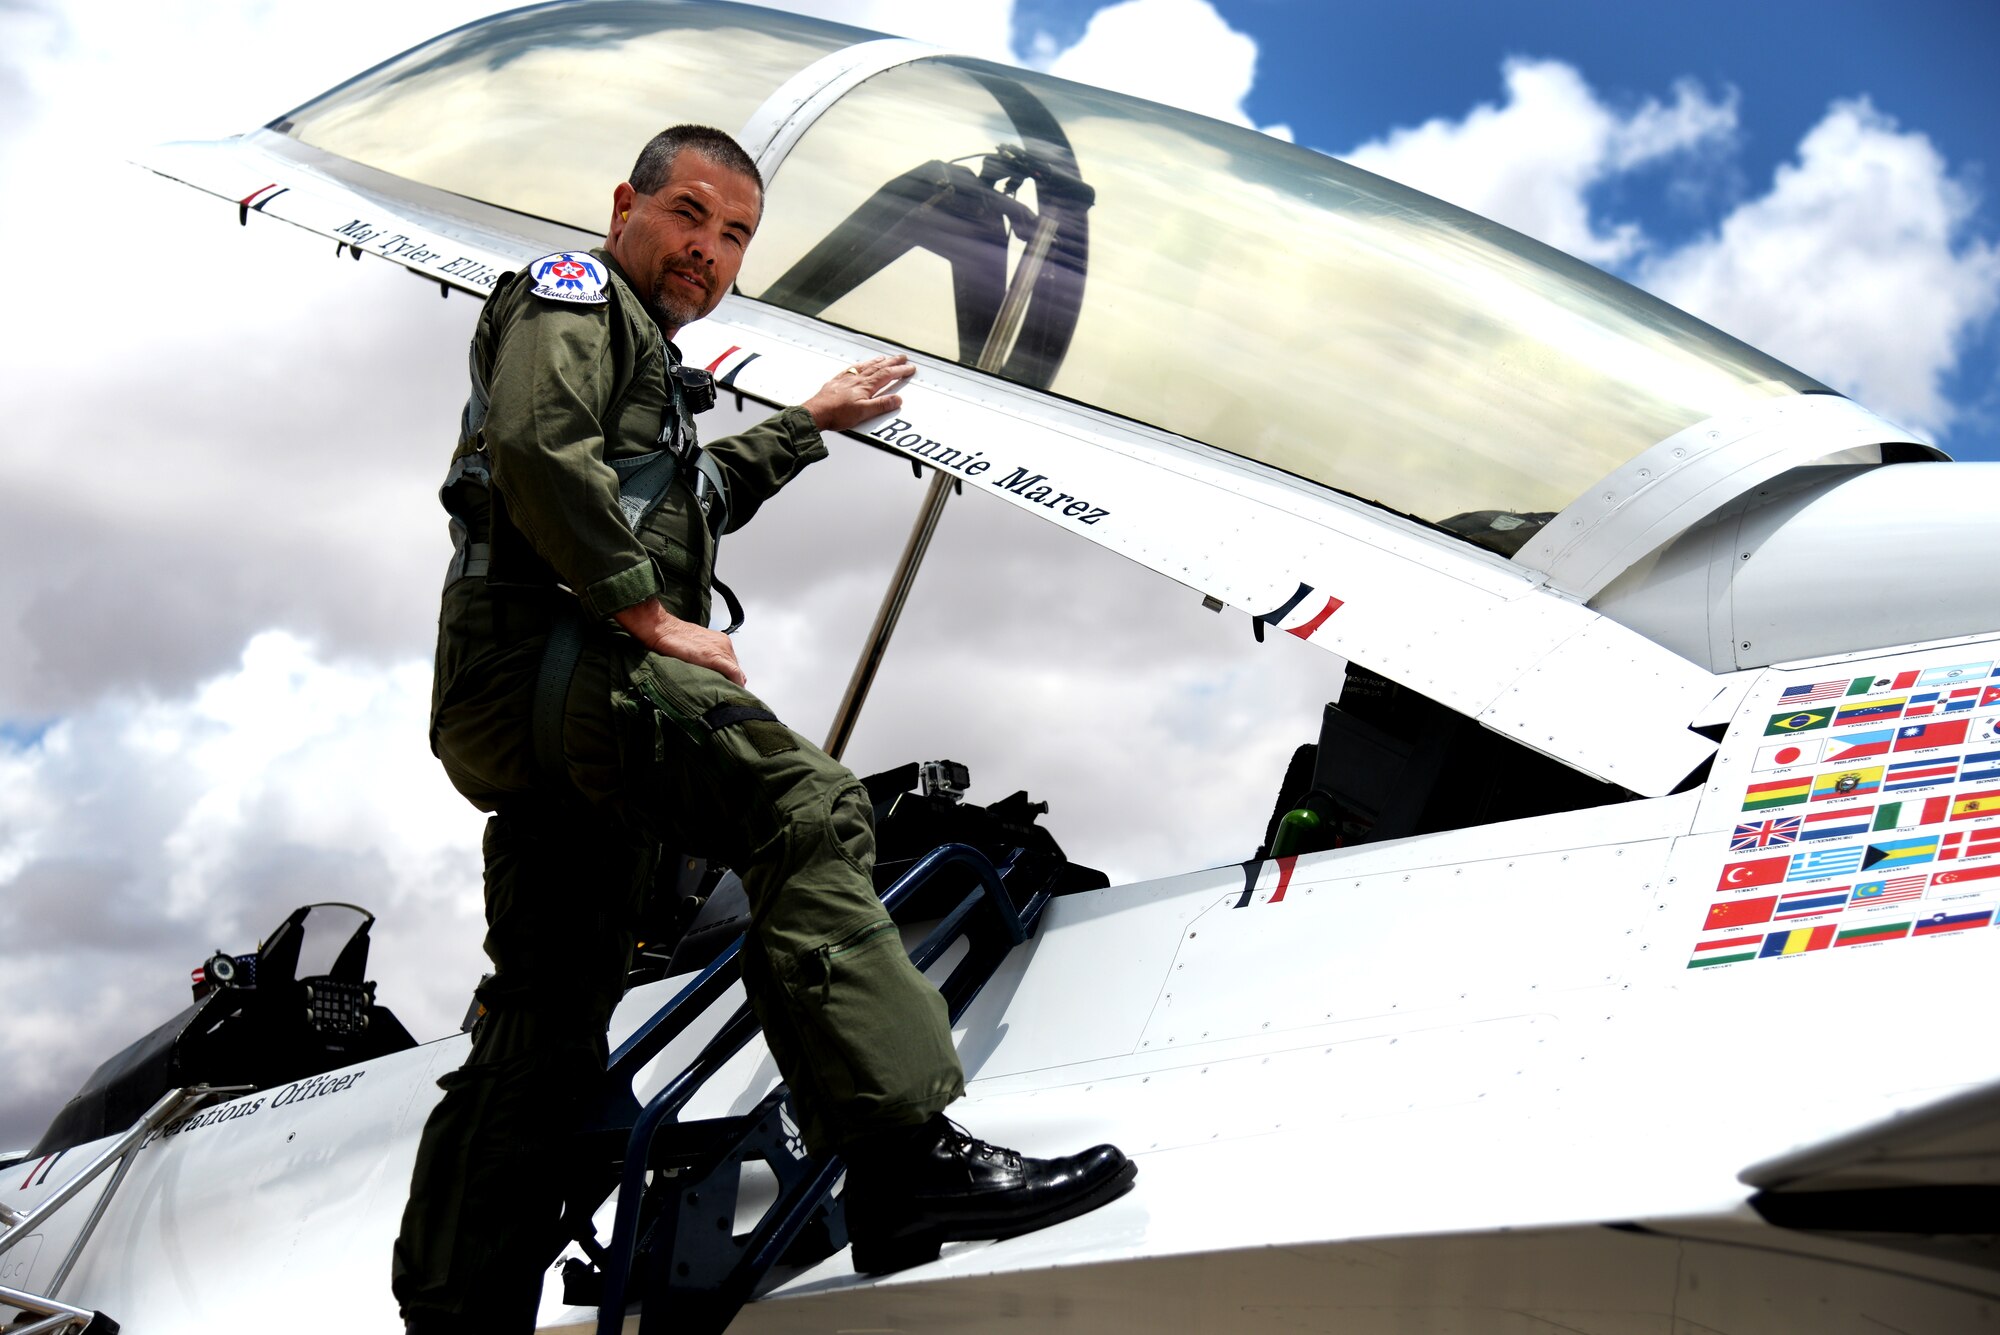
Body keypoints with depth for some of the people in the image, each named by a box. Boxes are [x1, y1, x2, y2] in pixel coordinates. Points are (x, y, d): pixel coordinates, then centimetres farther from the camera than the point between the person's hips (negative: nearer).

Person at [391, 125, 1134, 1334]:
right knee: (805, 805, -27)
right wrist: (648, 612, -17)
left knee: (546, 1022, 9)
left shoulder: (643, 354, 34)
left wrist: (811, 425, 54)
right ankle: (904, 1156, -39)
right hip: (554, 656, -11)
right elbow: (535, 441, -17)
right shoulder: (576, 295, 4)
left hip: (516, 727, 11)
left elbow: (695, 496, 51)